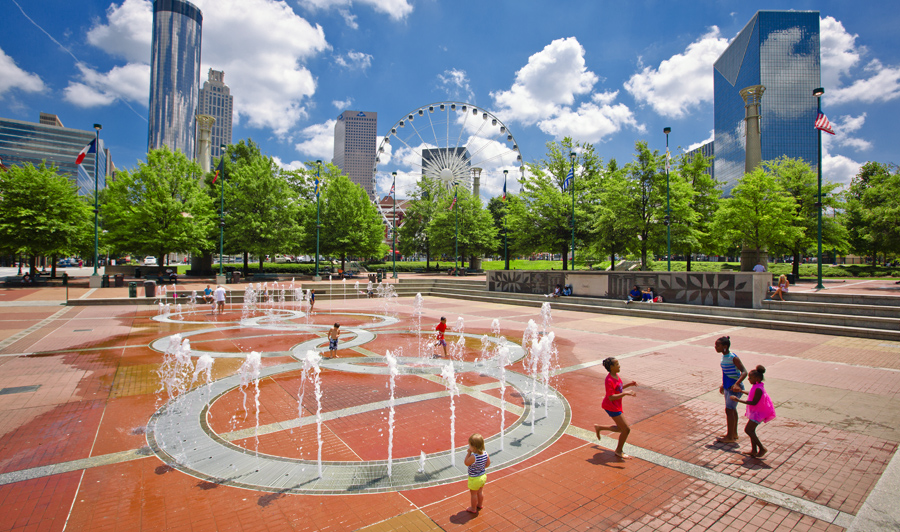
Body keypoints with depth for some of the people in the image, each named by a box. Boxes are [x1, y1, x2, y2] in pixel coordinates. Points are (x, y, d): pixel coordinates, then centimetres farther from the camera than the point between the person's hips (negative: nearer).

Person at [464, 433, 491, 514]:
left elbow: (466, 463, -18)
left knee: (473, 493, 17)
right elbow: (488, 464, -2)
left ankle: (473, 508, 34)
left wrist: (468, 453, -17)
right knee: (480, 491, 28)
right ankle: (480, 504, 48)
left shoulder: (473, 457, -35)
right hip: (483, 476, 6)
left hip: (475, 478, -6)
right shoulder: (485, 453, -16)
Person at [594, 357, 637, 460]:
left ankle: (599, 427, 28)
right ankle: (619, 451, 18)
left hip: (616, 406, 10)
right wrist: (625, 393, -35)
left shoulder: (616, 375, 4)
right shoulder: (609, 380, -25)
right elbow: (611, 397, -29)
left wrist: (629, 384, 10)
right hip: (611, 407, -10)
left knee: (622, 428, 17)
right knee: (626, 429, -2)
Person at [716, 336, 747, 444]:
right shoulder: (724, 356, 6)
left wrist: (736, 384, -38)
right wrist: (723, 385, 22)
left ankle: (730, 437, 6)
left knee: (729, 410, -4)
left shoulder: (733, 358, -20)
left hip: (735, 388, -9)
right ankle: (734, 433, 30)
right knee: (732, 410, 17)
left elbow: (744, 372, -26)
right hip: (728, 387, 9)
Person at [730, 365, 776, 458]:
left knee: (748, 430, -8)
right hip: (755, 411, 10)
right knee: (751, 430, 14)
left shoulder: (758, 389, -26)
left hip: (758, 412, -10)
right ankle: (754, 450, 22)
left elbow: (754, 402, -26)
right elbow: (752, 394, 21)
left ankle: (762, 448, 4)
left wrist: (739, 400, -24)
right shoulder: (757, 385, 4)